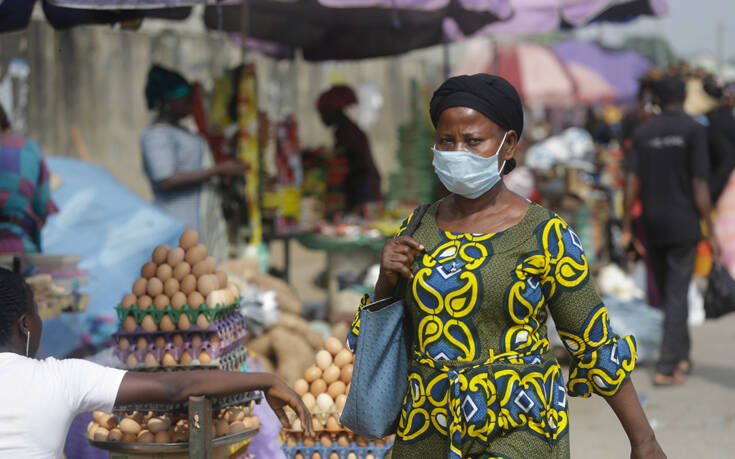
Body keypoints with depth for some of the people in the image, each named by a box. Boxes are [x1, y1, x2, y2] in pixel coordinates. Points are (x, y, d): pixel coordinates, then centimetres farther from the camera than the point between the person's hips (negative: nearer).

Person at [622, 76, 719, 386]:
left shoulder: (643, 133, 5)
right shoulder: (694, 130, -6)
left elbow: (631, 183, -1)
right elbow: (699, 185, -10)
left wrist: (626, 229, 4)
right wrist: (711, 232, -6)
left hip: (652, 227, 4)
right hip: (683, 225, -4)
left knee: (667, 293, 16)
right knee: (677, 295, -2)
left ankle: (681, 357, 28)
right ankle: (666, 367, -8)